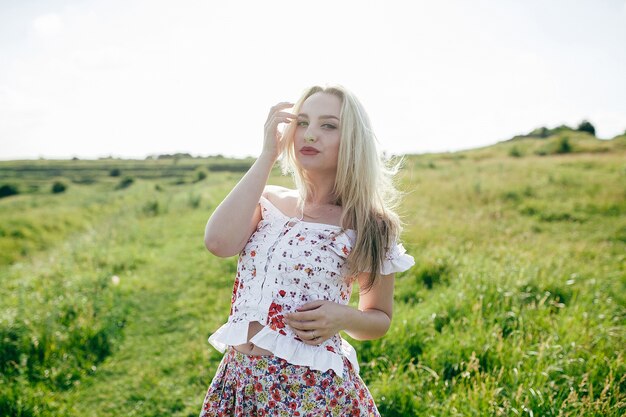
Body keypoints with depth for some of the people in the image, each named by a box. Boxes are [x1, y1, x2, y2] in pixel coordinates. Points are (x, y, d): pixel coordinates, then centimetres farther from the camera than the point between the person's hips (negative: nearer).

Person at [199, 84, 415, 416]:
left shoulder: (368, 227, -7)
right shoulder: (267, 202, 1)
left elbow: (380, 319, 4)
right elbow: (218, 242, -19)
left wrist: (343, 317, -19)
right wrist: (267, 156, -13)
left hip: (313, 390, -3)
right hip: (237, 381, 4)